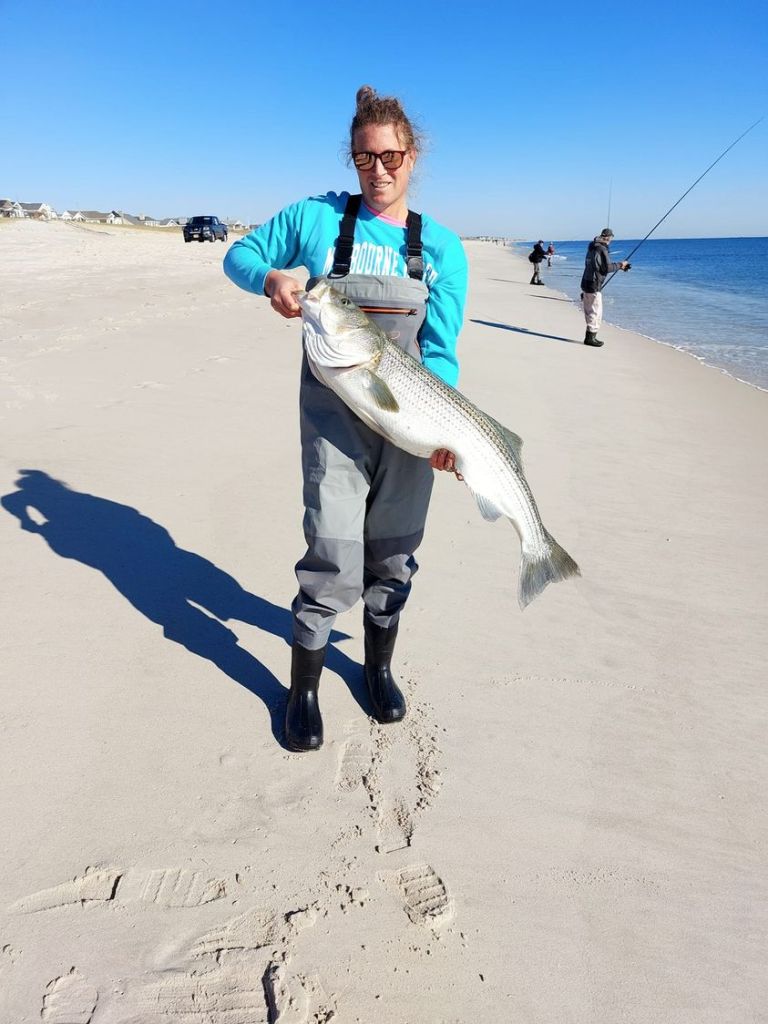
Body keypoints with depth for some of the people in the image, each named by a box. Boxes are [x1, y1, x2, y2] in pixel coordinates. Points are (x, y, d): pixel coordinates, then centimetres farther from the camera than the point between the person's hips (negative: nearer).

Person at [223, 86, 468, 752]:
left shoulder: (442, 247, 3)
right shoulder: (315, 217, 1)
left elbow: (440, 350, -2)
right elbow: (239, 255, 13)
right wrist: (270, 278, -11)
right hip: (333, 415, -2)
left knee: (395, 554, 11)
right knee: (333, 558, -8)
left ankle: (379, 664, 34)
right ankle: (304, 688, 14)